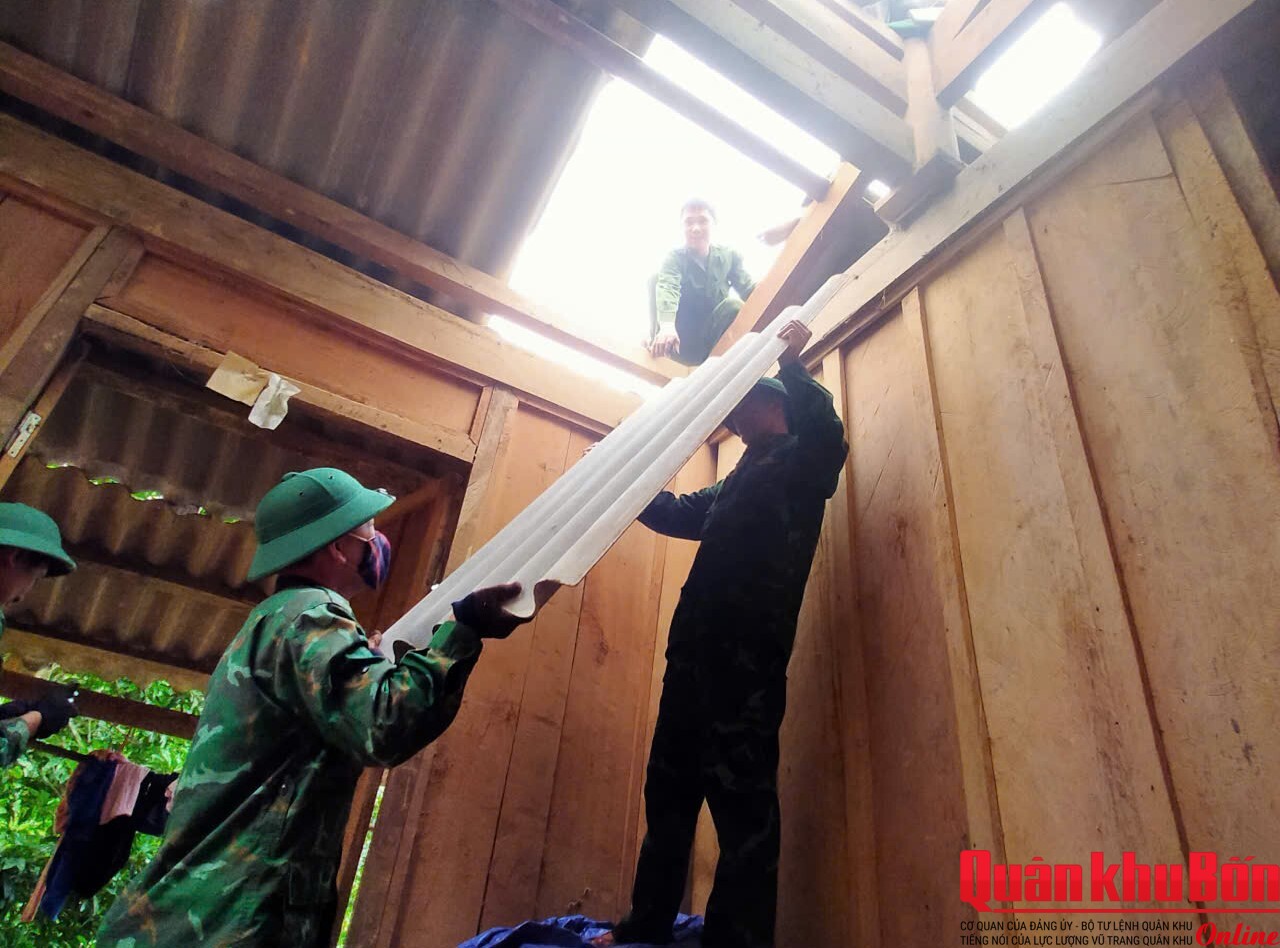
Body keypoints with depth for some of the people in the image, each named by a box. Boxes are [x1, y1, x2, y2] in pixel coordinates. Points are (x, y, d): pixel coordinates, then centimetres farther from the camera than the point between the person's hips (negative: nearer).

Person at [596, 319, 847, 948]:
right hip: (698, 645, 9)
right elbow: (675, 513, 39)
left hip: (748, 648, -9)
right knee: (671, 785, 12)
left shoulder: (799, 464, 7)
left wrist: (791, 365, -18)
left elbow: (827, 436, -17)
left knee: (740, 794, -11)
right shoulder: (738, 482, 30)